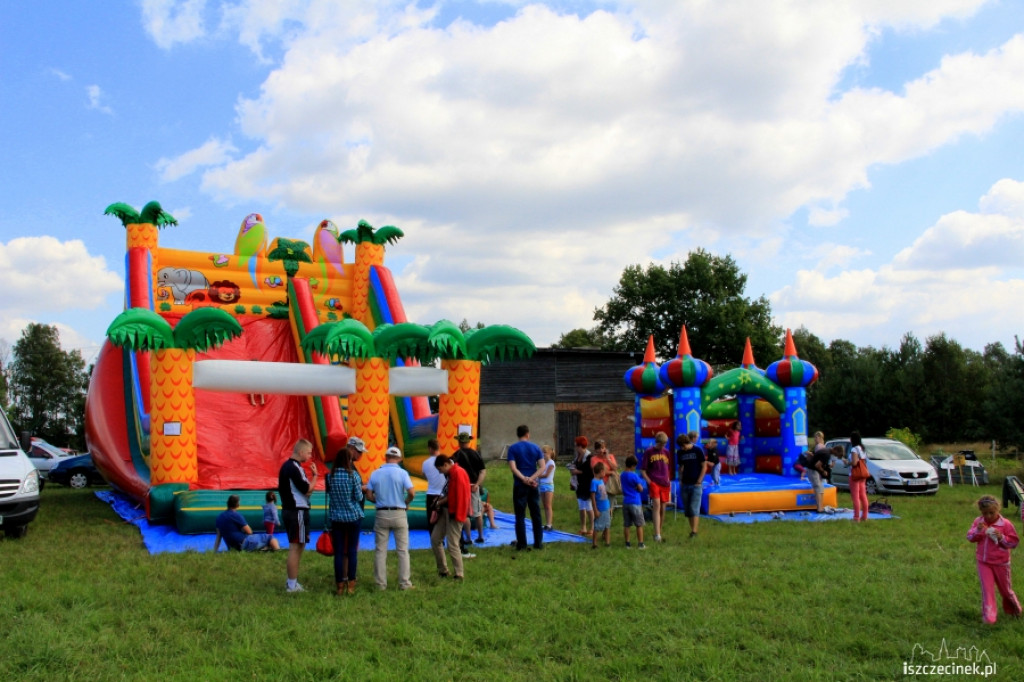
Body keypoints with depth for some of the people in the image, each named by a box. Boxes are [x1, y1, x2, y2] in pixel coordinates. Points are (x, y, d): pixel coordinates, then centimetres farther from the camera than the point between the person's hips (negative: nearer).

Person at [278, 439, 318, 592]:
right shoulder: (294, 468, -18)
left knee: (297, 547, 18)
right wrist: (315, 476, -8)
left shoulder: (286, 466, 15)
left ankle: (291, 582, 24)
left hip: (289, 510, 11)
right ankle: (292, 585, -2)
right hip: (297, 512, -11)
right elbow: (307, 490, -19)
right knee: (296, 547, -6)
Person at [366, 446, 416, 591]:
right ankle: (404, 583, 7)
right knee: (402, 550, 6)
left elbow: (369, 495, 0)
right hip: (399, 514, -1)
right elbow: (411, 492, -15)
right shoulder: (402, 473, -5)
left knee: (380, 550, 8)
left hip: (381, 514, 2)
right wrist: (406, 502, 4)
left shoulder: (375, 474, 2)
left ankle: (381, 583, 9)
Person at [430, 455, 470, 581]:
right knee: (435, 539, 11)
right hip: (445, 511, 10)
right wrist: (441, 499, 0)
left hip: (453, 513, -10)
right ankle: (442, 570, 21)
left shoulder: (458, 473, -17)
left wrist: (440, 502, -10)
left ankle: (459, 575, 2)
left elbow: (458, 495, -19)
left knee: (452, 544, -7)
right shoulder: (451, 473, 14)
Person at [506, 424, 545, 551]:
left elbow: (513, 467, -14)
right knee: (536, 514, 10)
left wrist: (524, 479, -15)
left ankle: (521, 544, 3)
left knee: (520, 515, 2)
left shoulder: (513, 448, -2)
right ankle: (538, 543, 13)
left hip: (519, 485, -2)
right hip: (533, 485, 2)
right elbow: (542, 466, -4)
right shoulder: (535, 448, 6)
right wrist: (531, 478, -11)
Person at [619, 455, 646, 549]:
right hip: (635, 502, -6)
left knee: (626, 524, 9)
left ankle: (627, 544, 12)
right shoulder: (634, 475, -15)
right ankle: (640, 544, 7)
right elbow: (640, 489, -11)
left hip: (625, 502, 6)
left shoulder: (623, 475, 5)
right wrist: (637, 487, 7)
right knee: (639, 524, 5)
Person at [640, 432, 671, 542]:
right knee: (656, 505, -19)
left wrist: (669, 482, 14)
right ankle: (657, 535, -25)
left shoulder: (666, 453, 14)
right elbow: (642, 470, 1)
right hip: (653, 482, -5)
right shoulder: (648, 452, 0)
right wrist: (649, 482, -9)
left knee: (662, 509, 7)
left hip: (665, 484, 5)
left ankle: (659, 534, 18)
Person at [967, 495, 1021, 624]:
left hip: (1000, 562, -2)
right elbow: (970, 537, 0)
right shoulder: (978, 522, -2)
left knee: (1005, 587, 16)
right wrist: (978, 530, -18)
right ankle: (988, 616, 1)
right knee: (987, 588, -2)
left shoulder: (1005, 524, -13)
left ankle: (1014, 609, 42)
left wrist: (1001, 538, -24)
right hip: (983, 562, 2)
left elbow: (1014, 541, -8)